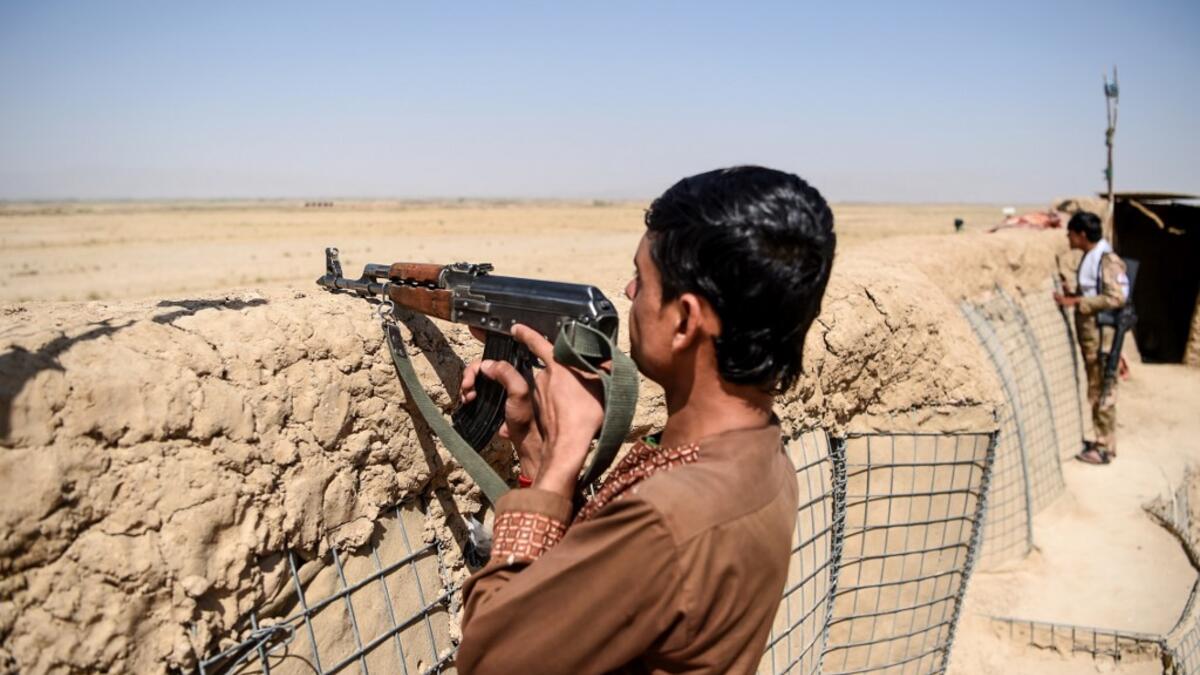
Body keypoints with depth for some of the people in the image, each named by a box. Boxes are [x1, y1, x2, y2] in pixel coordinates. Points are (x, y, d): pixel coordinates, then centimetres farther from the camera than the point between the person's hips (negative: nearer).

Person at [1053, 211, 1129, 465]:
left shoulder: (1107, 260, -17)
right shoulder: (1089, 257, 11)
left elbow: (1116, 298, -23)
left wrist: (1076, 301, -22)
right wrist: (1070, 297, 6)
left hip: (1102, 334, -9)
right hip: (1089, 332, 9)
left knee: (1102, 391, -2)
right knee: (1095, 389, 16)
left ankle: (1105, 448, 5)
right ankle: (1102, 440, 26)